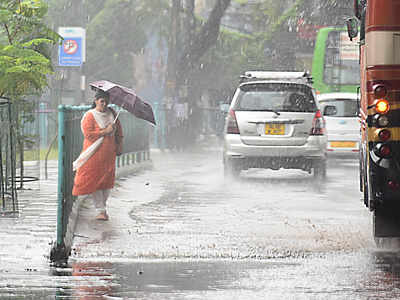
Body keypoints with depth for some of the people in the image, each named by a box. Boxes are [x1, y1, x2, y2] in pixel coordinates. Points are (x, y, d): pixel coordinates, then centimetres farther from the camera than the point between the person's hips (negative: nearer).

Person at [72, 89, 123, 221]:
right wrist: (105, 131, -18)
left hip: (109, 154, 5)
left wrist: (119, 145, 14)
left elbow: (119, 129, 20)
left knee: (107, 180, 6)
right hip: (95, 155, -5)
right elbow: (88, 134, -17)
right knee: (95, 181, -4)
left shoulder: (111, 113, 9)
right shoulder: (89, 116, -8)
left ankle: (103, 206, 17)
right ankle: (100, 210, 0)